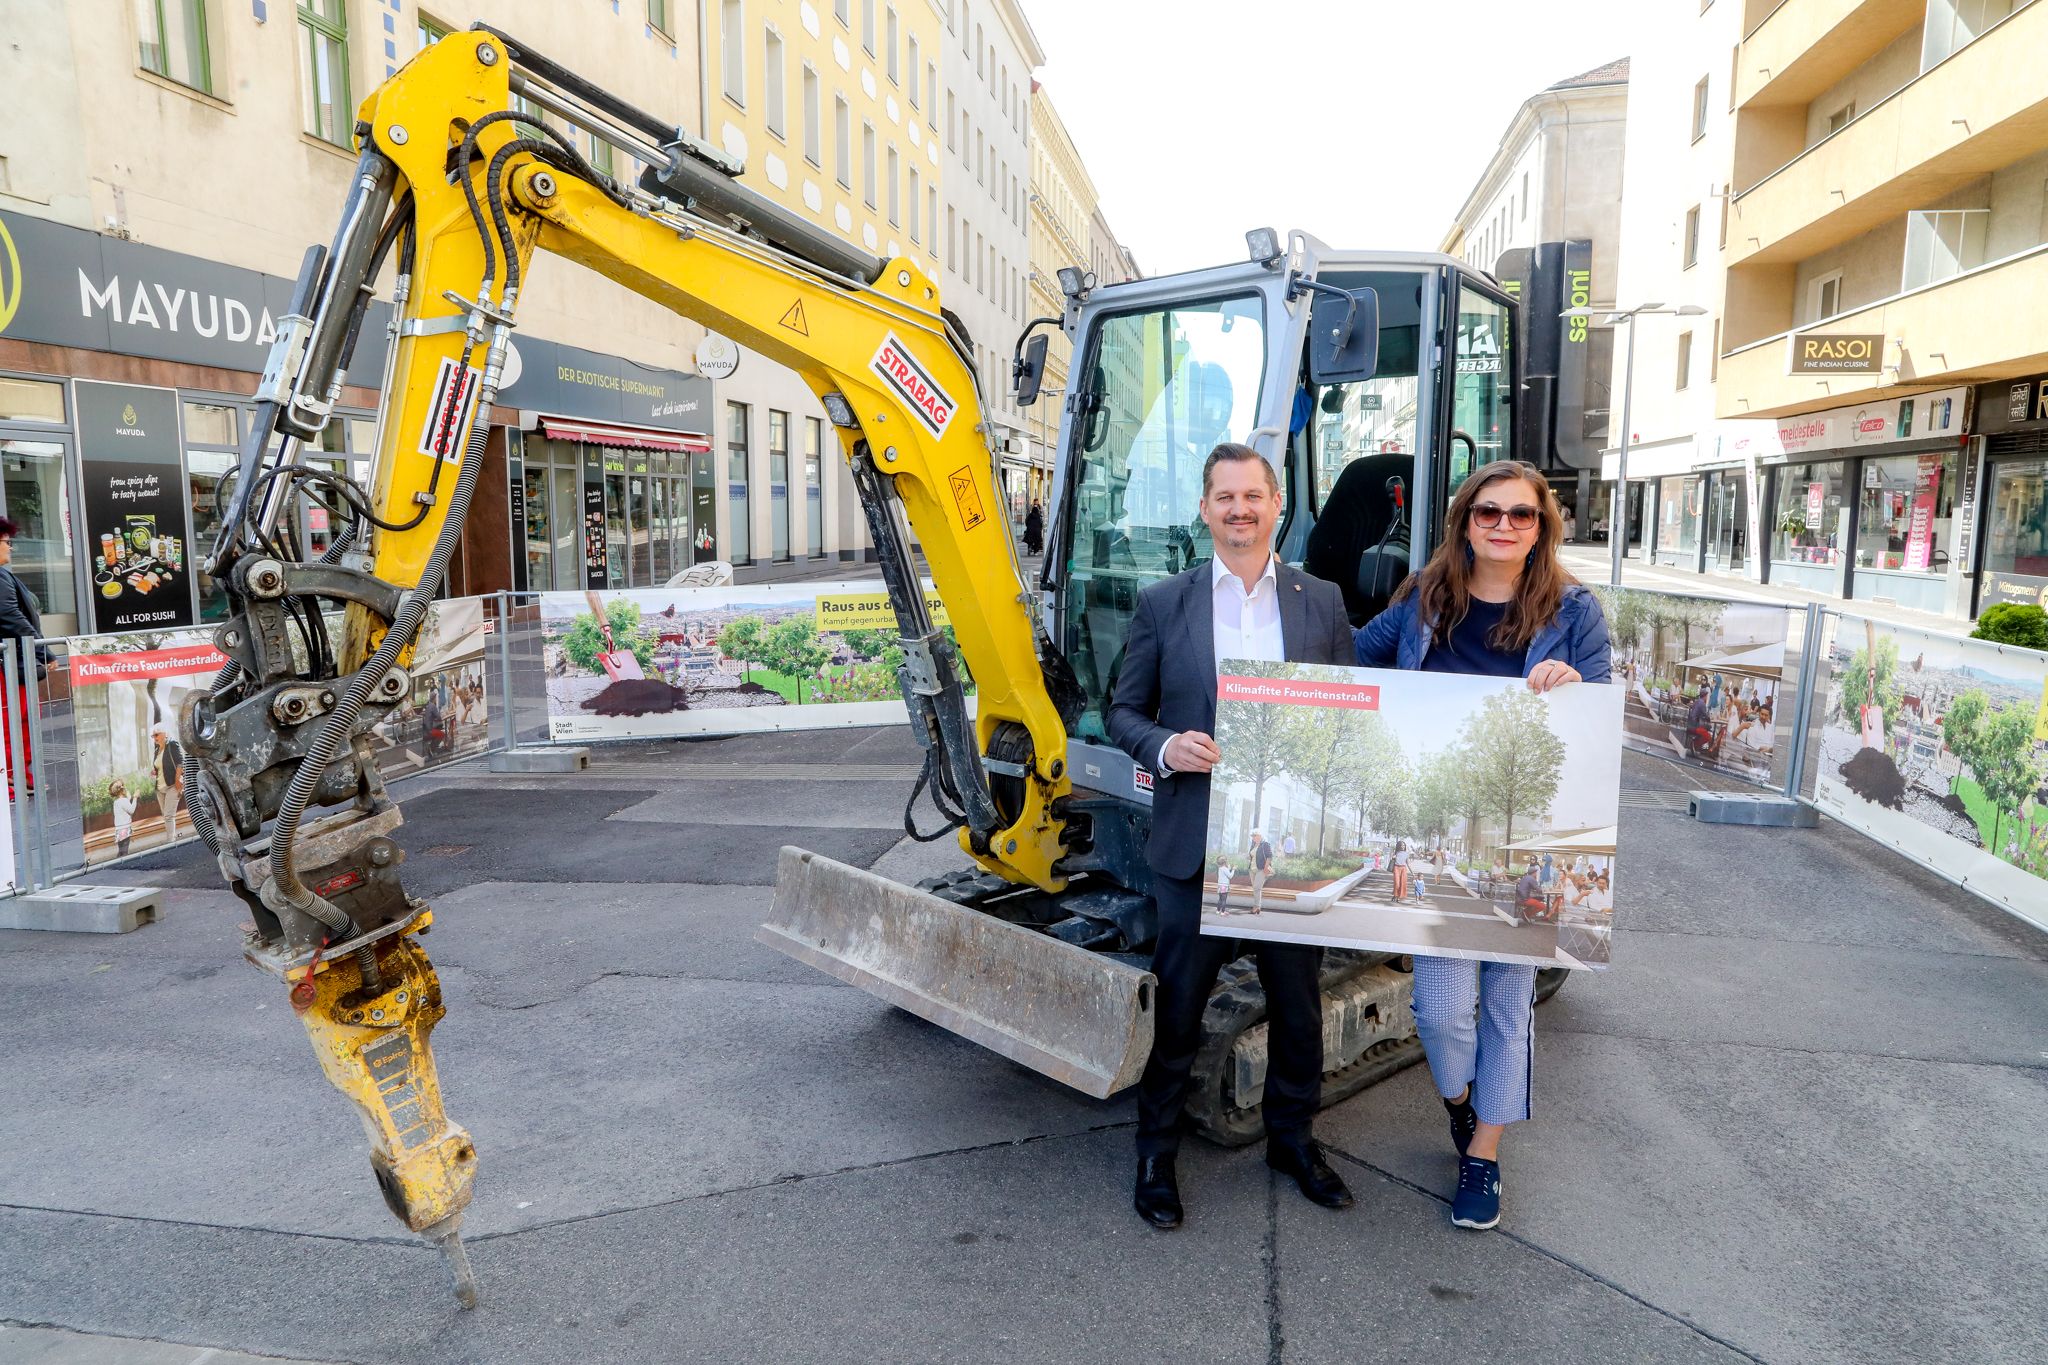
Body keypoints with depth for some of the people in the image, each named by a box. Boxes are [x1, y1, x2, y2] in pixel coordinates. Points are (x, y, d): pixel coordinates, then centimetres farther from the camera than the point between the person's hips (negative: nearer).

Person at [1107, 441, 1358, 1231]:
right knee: (1177, 1009, 9)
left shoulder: (1323, 603, 5)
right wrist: (1164, 746, -16)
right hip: (1195, 845, -1)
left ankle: (1292, 1140, 37)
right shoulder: (1163, 604, 1)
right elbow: (1125, 712, 5)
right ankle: (1156, 1153, 28)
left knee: (1298, 1007, 16)